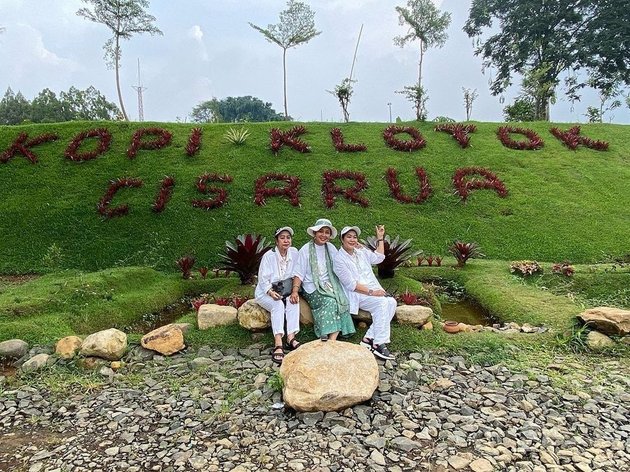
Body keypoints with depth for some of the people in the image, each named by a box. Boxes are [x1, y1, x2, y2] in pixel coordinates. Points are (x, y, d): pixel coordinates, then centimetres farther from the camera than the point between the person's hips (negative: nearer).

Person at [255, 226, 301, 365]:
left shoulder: (294, 252, -1)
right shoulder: (269, 256, -12)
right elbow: (263, 279, -12)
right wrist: (271, 292, -30)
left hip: (285, 292, 4)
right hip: (266, 292, -4)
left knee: (294, 302, -27)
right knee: (278, 305, -32)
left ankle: (291, 338, -31)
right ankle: (278, 344, -41)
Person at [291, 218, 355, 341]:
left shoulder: (330, 248, 12)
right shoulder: (306, 249, -1)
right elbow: (299, 274, -5)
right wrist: (295, 291, -17)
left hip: (329, 285, 4)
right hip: (312, 288, -4)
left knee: (341, 301, -25)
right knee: (330, 302, -29)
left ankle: (332, 340, -30)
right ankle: (326, 338, -24)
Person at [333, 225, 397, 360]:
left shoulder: (361, 251, 15)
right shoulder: (339, 259, -7)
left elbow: (378, 258, 23)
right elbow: (351, 284, -14)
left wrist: (380, 238, 19)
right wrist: (371, 292, -20)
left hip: (373, 291, 7)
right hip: (357, 295, -7)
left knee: (391, 302, -20)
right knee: (382, 303, -30)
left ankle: (369, 338, -18)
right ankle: (378, 344, -27)